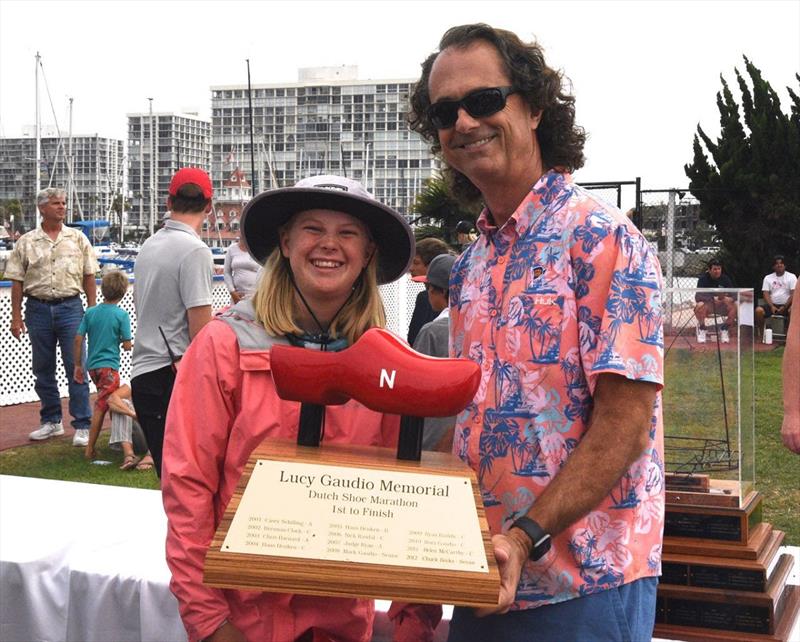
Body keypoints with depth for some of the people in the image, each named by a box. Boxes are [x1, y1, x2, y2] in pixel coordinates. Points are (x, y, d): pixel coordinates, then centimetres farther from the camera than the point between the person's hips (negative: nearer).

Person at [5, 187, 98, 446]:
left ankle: (82, 426, 0)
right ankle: (51, 421, 22)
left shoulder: (78, 238, 5)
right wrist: (16, 317, 0)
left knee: (76, 367, -4)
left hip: (70, 307, -1)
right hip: (38, 308, 1)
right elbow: (17, 281, 5)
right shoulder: (26, 242, 5)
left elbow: (89, 277, 7)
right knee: (43, 369, 9)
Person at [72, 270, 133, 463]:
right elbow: (127, 345, -10)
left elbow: (78, 340, 0)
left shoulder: (90, 313, 2)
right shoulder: (122, 315, -10)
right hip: (109, 366, -5)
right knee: (101, 407, -2)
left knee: (103, 404, 19)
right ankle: (90, 449, -3)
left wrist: (78, 365, 9)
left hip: (92, 366, 5)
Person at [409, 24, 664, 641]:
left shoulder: (601, 237, -13)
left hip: (579, 585, -7)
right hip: (483, 582, 7)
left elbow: (624, 425, -18)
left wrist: (527, 537, -25)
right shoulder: (471, 266, 10)